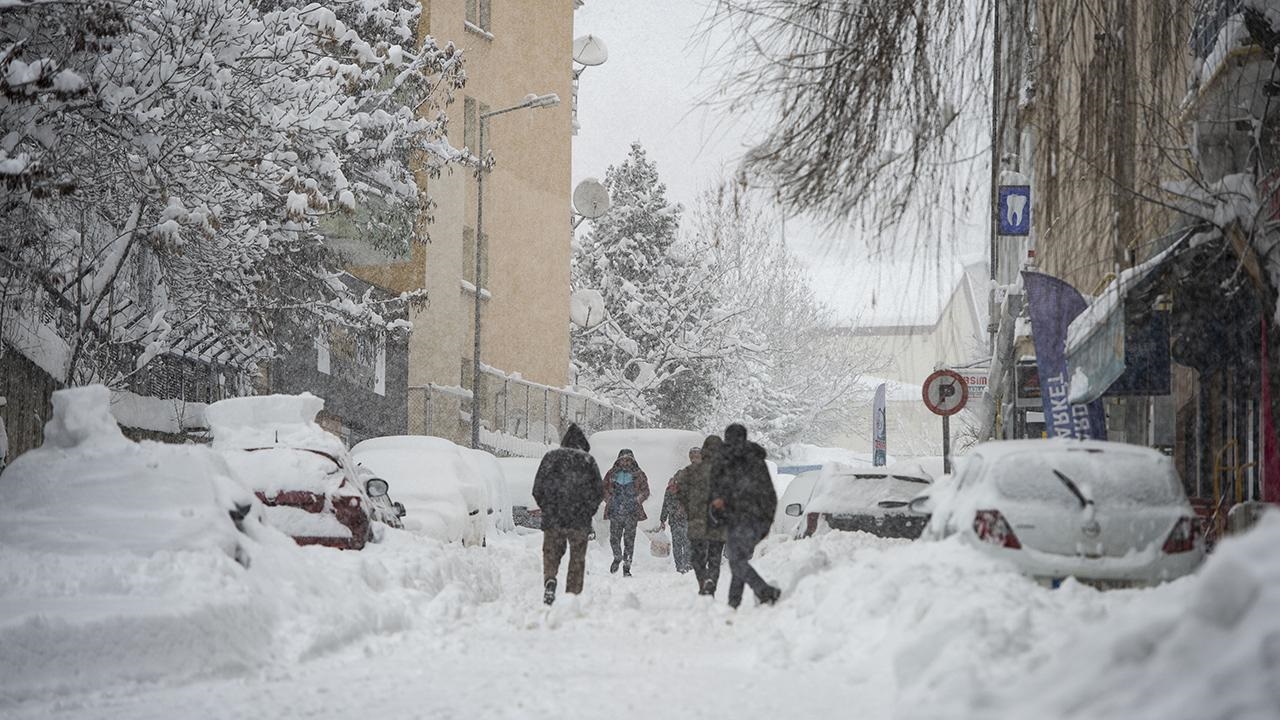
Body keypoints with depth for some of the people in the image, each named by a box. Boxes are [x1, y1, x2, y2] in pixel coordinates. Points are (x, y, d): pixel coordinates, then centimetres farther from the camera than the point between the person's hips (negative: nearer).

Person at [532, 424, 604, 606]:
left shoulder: (551, 457, 3)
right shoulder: (587, 460, 2)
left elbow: (538, 489, 3)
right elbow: (598, 492, 1)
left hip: (552, 519, 1)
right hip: (579, 522, 0)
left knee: (551, 553, 10)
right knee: (577, 558, 10)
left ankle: (549, 579, -18)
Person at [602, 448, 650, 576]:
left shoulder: (638, 475, 8)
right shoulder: (612, 474, 10)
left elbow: (645, 491, 9)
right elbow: (604, 488, 15)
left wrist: (637, 500, -3)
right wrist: (609, 500, 1)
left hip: (632, 513, -1)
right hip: (615, 512, 1)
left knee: (629, 539, -3)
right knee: (614, 538, -1)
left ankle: (627, 566, 3)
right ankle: (617, 557, 28)